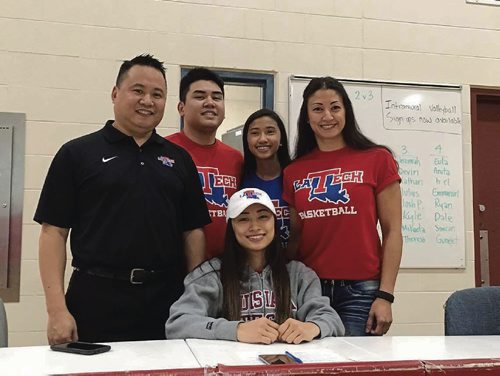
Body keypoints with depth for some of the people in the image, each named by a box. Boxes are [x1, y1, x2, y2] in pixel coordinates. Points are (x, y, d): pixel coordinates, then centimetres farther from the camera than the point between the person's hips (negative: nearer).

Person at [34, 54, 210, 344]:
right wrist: (57, 309, -10)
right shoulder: (78, 154, 1)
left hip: (167, 304, 3)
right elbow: (54, 231, -3)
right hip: (96, 299, -2)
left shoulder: (179, 159, 10)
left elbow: (193, 231, 10)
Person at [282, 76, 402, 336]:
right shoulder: (293, 172, 7)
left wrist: (385, 296, -8)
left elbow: (392, 232, -2)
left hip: (360, 290, -2)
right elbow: (294, 237, 12)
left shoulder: (377, 159, 0)